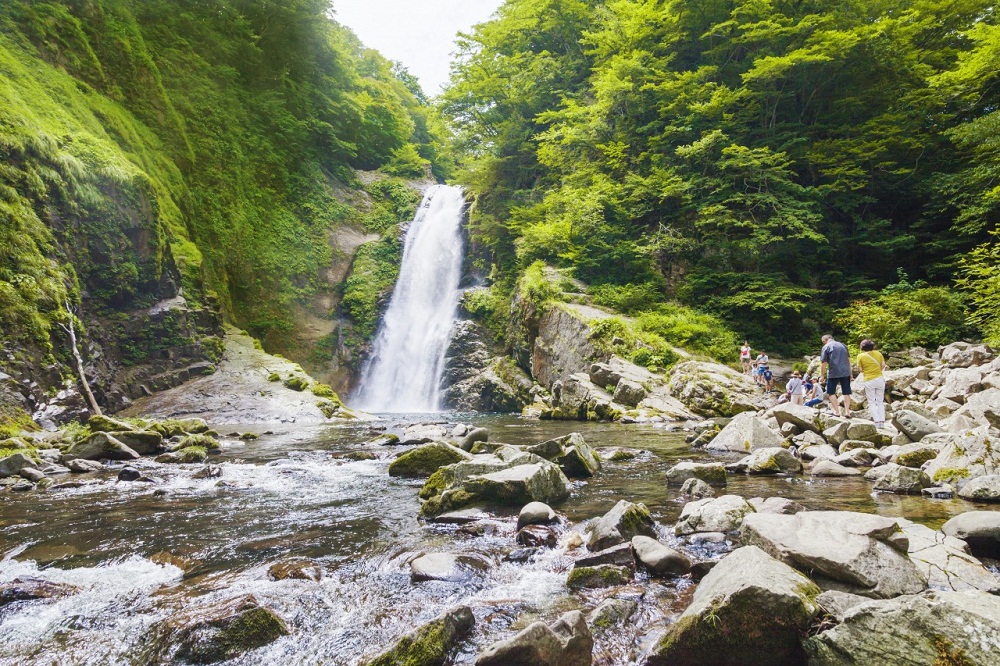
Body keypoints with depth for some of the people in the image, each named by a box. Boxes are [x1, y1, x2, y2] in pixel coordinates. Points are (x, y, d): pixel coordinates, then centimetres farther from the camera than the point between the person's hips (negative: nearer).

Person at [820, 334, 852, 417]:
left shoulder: (826, 347, -1)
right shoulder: (842, 345, 15)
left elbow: (823, 363, -5)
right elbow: (848, 359, 19)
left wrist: (822, 375, 2)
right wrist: (850, 372, 25)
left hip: (833, 373, -4)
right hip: (846, 372, 5)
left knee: (831, 392, 8)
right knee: (846, 393, 10)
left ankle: (837, 411, 3)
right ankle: (847, 411, 5)